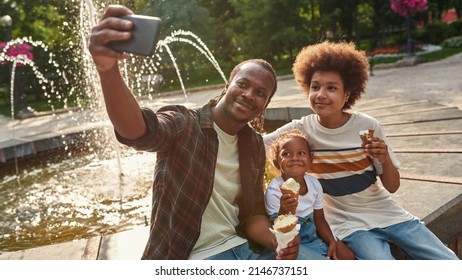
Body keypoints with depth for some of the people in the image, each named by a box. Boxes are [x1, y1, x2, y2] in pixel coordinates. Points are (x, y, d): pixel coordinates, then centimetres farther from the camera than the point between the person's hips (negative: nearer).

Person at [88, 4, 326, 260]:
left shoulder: (254, 145, 7)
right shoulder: (183, 125, -12)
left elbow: (253, 213, 10)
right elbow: (136, 130, -35)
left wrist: (277, 241, -12)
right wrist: (108, 68, -54)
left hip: (242, 247, 6)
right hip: (194, 258, -6)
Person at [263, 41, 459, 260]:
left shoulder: (368, 126, -10)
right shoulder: (301, 130, -11)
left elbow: (392, 187, -6)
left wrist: (385, 159, -24)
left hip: (387, 213, 2)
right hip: (348, 223, -2)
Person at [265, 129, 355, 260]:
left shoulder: (314, 183, -6)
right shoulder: (274, 191, -24)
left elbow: (319, 219, 6)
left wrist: (332, 242, -7)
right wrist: (284, 210, -42)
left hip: (314, 234, 6)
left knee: (349, 256, -2)